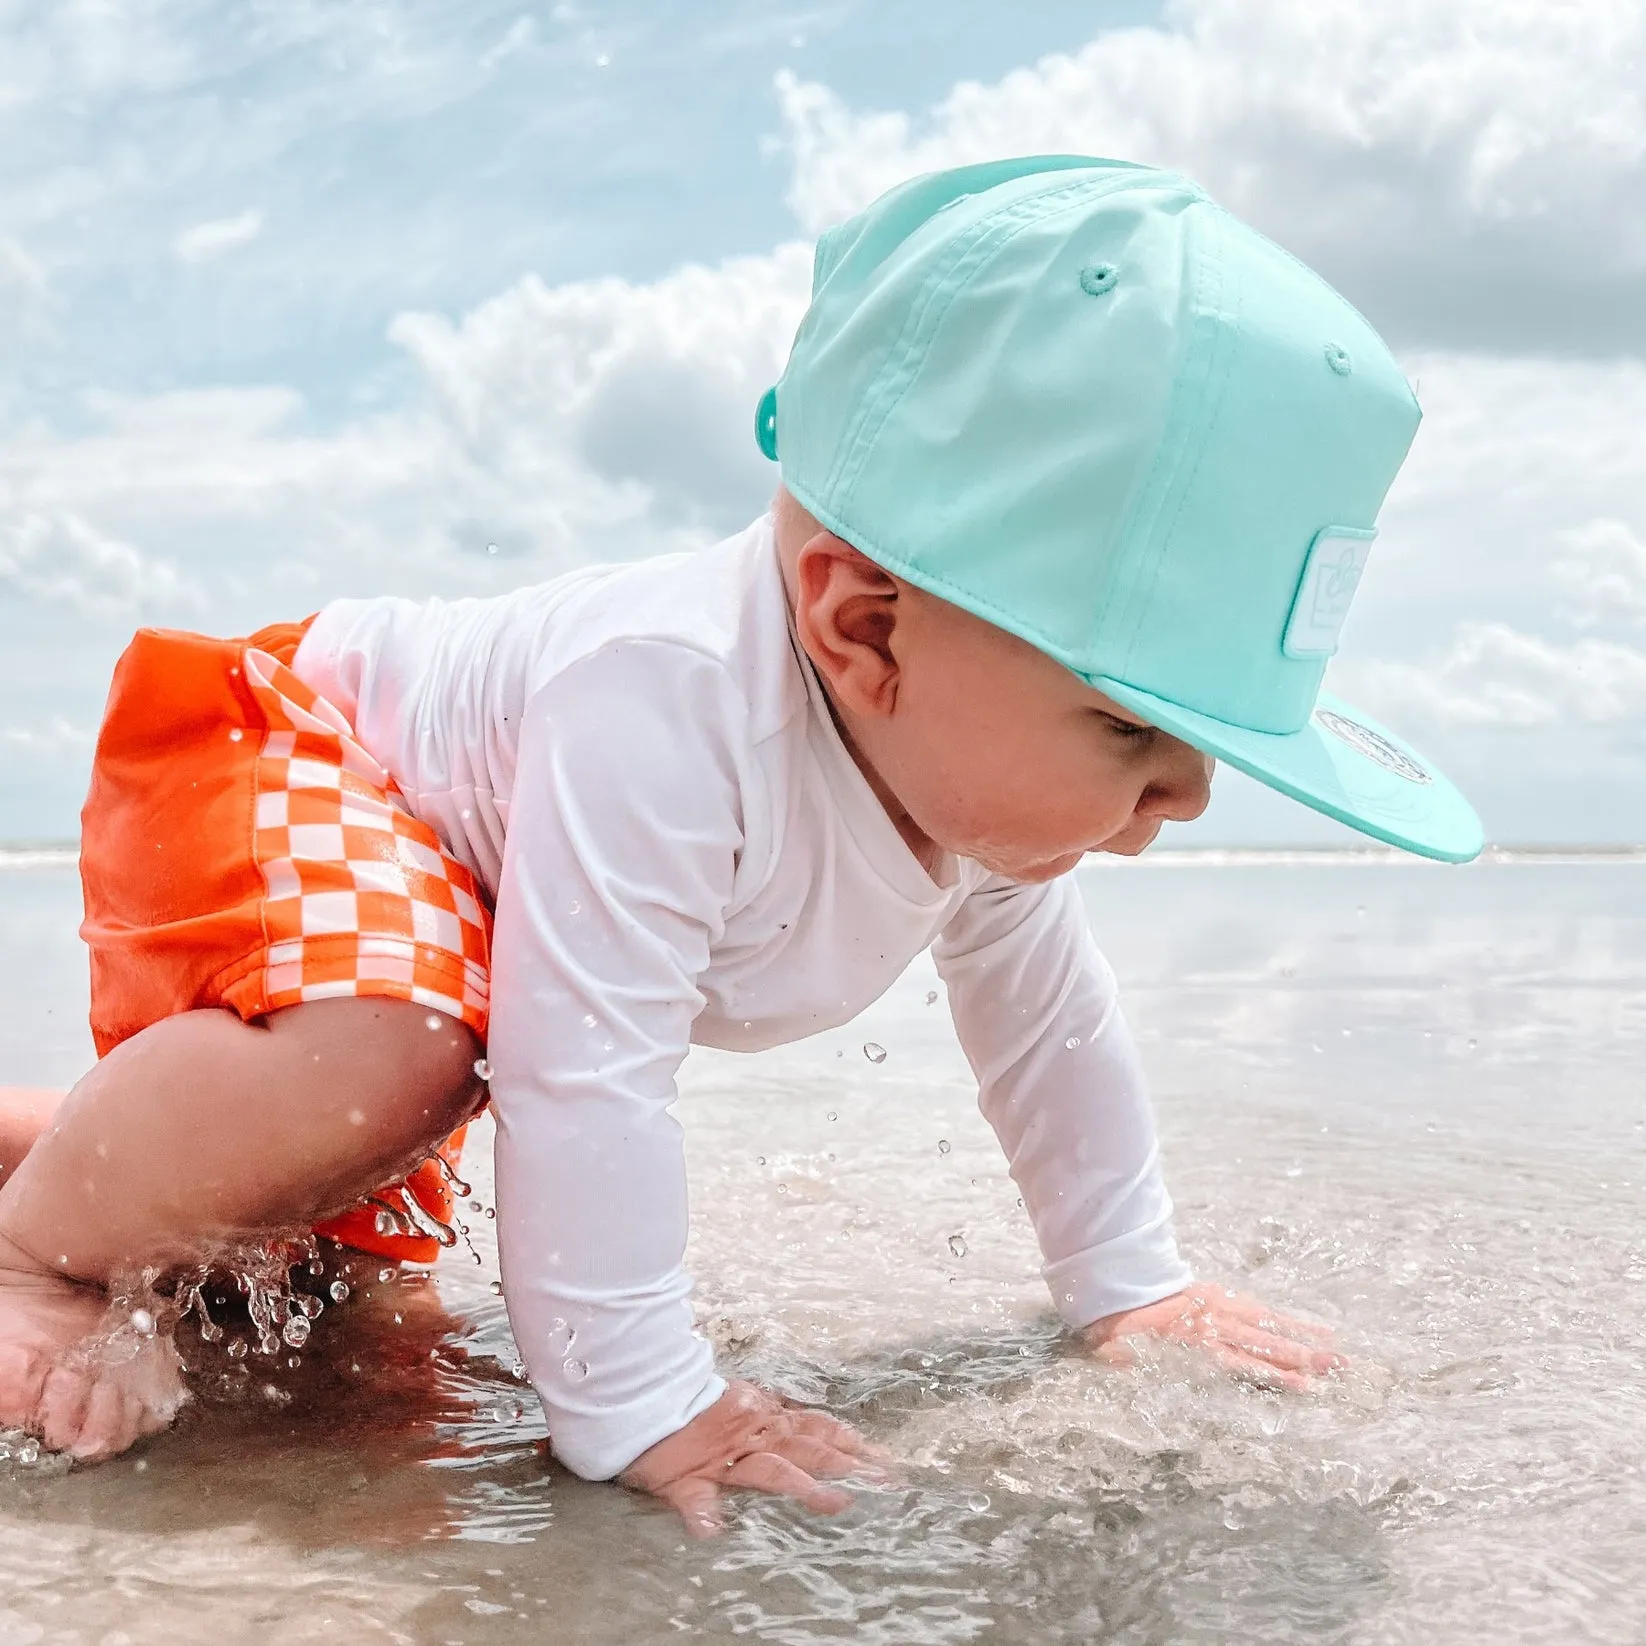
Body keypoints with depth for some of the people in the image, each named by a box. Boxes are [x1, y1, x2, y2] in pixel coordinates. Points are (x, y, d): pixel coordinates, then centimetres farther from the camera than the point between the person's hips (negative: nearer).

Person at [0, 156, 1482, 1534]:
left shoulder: (980, 777, -16)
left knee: (361, 1221, 18)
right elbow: (584, 1078, -45)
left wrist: (1125, 1285, 6)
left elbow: (1047, 1023, 1)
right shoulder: (661, 710, -46)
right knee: (360, 1068, -38)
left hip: (443, 884, 8)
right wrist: (636, 1403, -37)